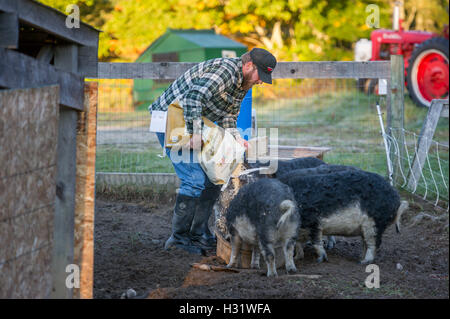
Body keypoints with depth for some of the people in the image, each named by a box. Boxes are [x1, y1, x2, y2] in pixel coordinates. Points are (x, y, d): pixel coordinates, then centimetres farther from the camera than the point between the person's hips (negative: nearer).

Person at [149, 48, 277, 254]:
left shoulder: (243, 83, 8)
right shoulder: (226, 70, -24)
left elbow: (228, 116, 13)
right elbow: (193, 97, -34)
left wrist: (235, 137, -5)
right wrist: (195, 133, -34)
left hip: (192, 124, 10)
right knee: (194, 179, -16)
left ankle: (198, 234, 16)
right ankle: (179, 237, -8)